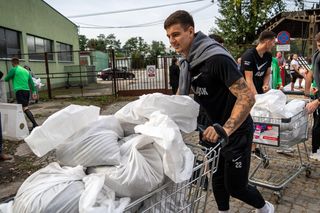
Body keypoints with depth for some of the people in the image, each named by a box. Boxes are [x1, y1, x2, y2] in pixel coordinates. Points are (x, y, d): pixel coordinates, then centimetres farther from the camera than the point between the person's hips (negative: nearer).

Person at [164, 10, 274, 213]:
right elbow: (181, 95, 15)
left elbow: (247, 97, -30)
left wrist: (226, 129, -41)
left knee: (235, 185, 5)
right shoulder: (186, 62, 2)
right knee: (217, 178, 18)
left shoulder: (217, 58, -26)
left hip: (236, 131, -7)